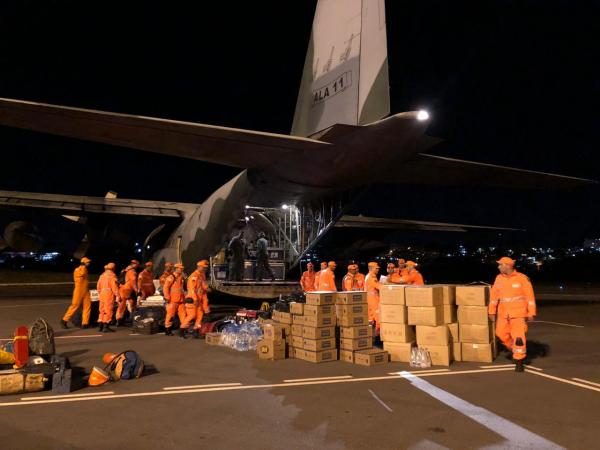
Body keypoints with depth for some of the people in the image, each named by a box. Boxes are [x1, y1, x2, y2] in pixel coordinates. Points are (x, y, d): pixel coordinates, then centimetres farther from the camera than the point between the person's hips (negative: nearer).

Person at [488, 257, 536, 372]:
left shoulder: (522, 278, -11)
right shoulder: (499, 278, 1)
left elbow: (530, 296, -8)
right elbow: (494, 295, 7)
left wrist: (531, 313, -10)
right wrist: (491, 311, 7)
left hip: (518, 313, -5)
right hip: (503, 313, 5)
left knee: (519, 336, -6)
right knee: (501, 333, 10)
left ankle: (519, 361, 7)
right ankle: (514, 349, 36)